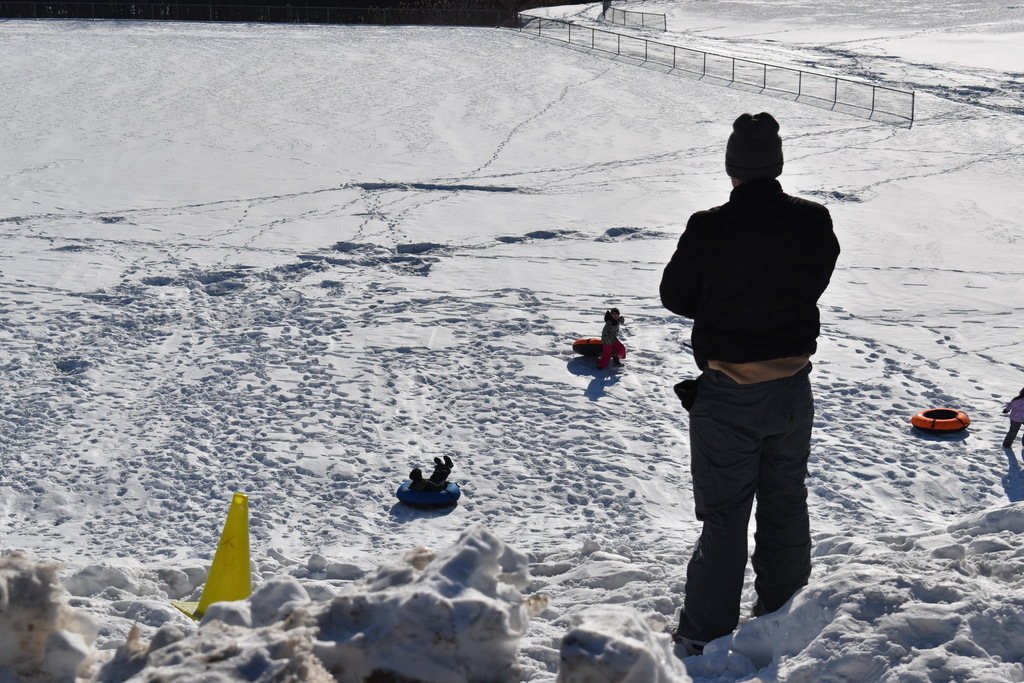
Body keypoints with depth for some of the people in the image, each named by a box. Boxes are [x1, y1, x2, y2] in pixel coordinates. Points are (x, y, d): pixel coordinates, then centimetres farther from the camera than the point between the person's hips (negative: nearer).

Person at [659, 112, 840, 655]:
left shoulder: (708, 228, -20)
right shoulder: (815, 222, -9)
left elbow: (675, 295, -6)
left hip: (727, 396, -3)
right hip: (794, 391, 4)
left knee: (723, 517, 8)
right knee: (786, 507, 21)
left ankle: (705, 636, 14)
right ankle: (784, 618, 34)